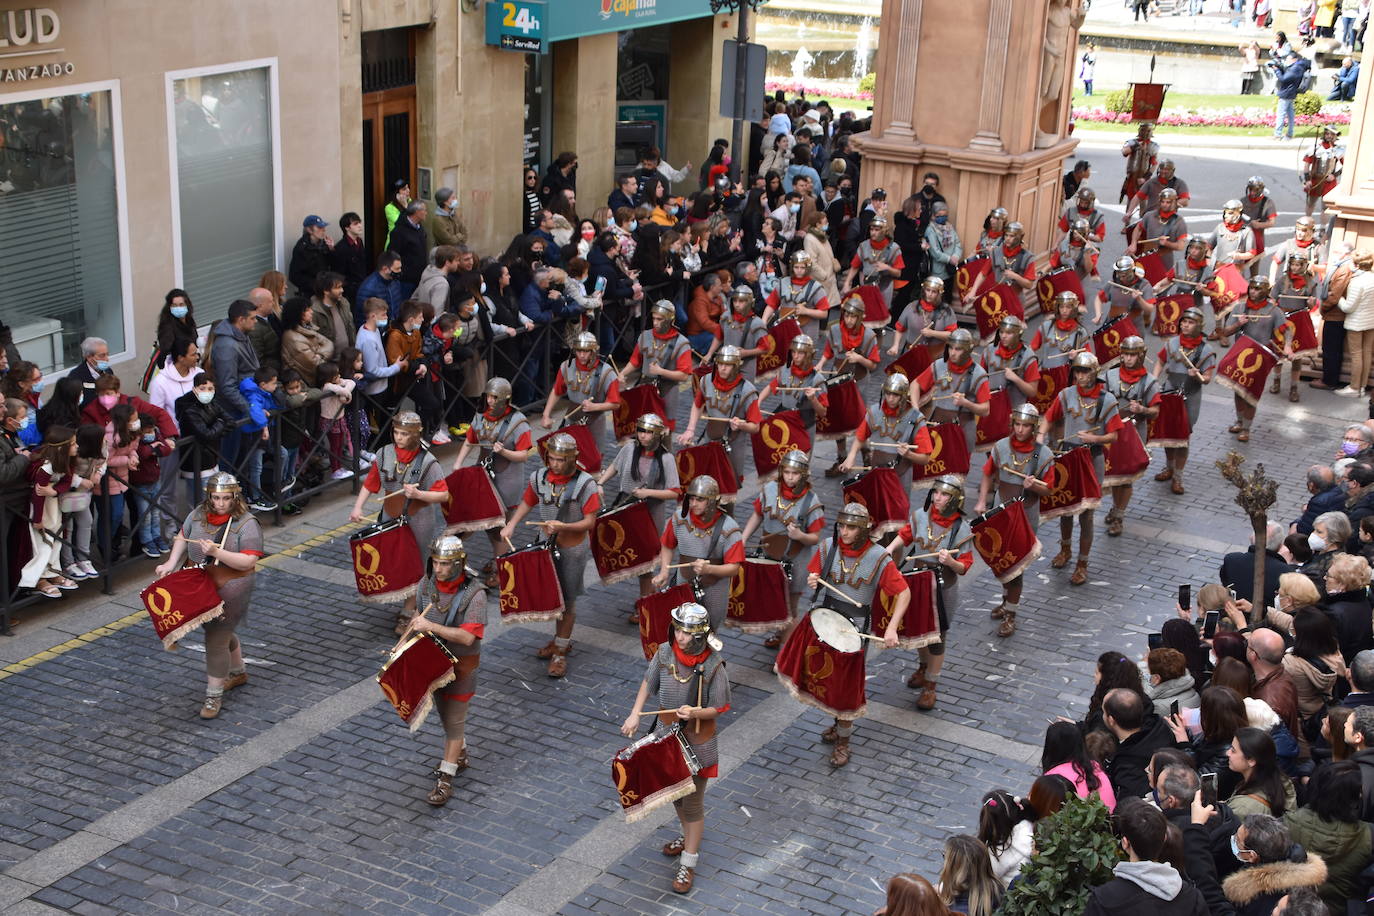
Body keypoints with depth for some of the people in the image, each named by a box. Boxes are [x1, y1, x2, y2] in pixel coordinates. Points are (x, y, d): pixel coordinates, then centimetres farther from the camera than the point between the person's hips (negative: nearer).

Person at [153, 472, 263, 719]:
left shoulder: (246, 524, -17)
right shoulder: (198, 514, -1)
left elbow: (249, 561, -24)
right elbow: (183, 536, 16)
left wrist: (216, 552, -33)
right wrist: (171, 563, 3)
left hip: (229, 591, -6)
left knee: (216, 639, -6)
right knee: (221, 632, 23)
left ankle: (214, 695, 7)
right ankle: (238, 672, 47)